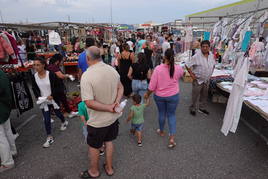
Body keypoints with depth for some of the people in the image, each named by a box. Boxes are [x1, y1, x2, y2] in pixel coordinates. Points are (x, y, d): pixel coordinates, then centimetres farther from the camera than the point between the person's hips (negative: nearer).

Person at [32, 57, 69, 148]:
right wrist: (38, 97, -7)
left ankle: (64, 122, 54)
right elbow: (34, 89, 8)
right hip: (43, 102, 3)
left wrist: (52, 95, -21)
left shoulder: (51, 74, -19)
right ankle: (49, 138, 18)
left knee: (58, 113, 21)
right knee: (46, 120, 4)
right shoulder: (34, 77, -6)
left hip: (54, 99, -3)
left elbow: (58, 86, -13)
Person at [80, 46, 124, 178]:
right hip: (113, 117, 6)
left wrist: (109, 108, -21)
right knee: (108, 141, 25)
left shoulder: (87, 75, -26)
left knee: (94, 146, 19)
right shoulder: (112, 70, -7)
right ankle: (109, 168, 44)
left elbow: (89, 103, -29)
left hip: (98, 120, -5)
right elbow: (121, 88, 3)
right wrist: (116, 102, -10)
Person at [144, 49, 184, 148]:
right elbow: (181, 74, 13)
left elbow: (152, 86, -15)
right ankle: (172, 138, 10)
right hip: (173, 96, 0)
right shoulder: (178, 68, -14)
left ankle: (161, 131, 42)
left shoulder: (158, 68, -20)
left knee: (161, 113, 20)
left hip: (159, 96, 0)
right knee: (171, 115, 14)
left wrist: (147, 94, 1)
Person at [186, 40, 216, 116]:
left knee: (204, 95, 18)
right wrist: (191, 74, -15)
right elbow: (187, 65, -17)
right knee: (195, 95, 4)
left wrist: (210, 73, 13)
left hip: (207, 80, 6)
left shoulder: (212, 55, 3)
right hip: (198, 80, -6)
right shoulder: (196, 56, -17)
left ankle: (202, 108, 35)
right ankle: (193, 109, 21)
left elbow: (213, 65, 20)